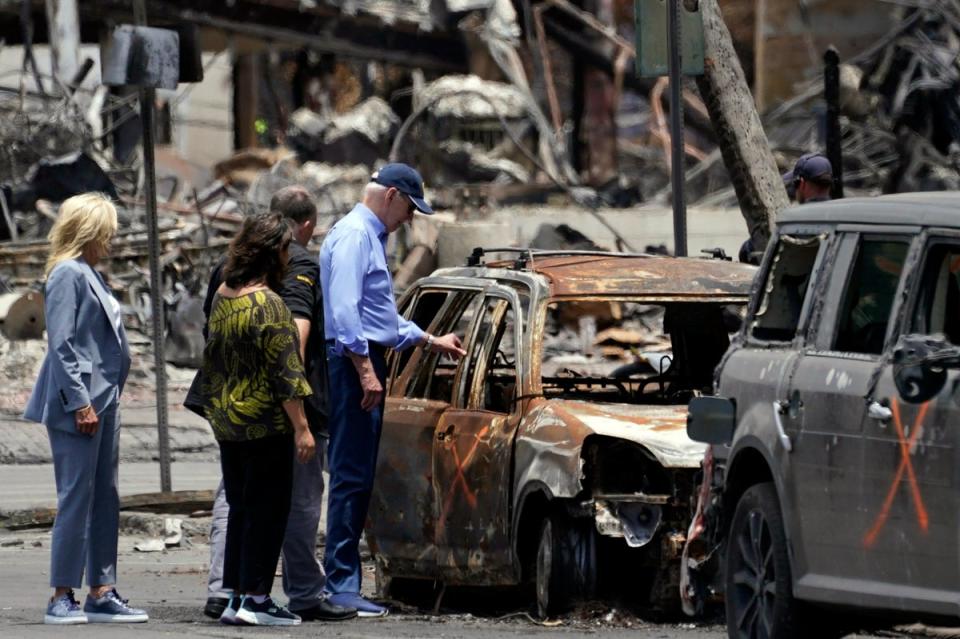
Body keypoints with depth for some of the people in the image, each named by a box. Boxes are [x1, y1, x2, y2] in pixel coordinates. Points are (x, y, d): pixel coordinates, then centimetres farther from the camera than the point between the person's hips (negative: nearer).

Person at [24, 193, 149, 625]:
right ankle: (62, 598, -5)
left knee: (105, 500, 10)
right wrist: (80, 403, -21)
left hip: (102, 403, 10)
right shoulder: (67, 275, -12)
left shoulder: (89, 276, 17)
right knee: (76, 499, -8)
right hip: (78, 406, -10)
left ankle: (101, 593, 14)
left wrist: (106, 400, 17)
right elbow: (61, 345, -17)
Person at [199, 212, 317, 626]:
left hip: (226, 421, 8)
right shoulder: (268, 305, -17)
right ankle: (255, 597, -1)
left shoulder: (222, 297, 7)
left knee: (240, 509, 14)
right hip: (265, 422, -8)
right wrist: (301, 428, -16)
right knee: (267, 510, -1)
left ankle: (233, 596, 15)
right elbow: (285, 372, -18)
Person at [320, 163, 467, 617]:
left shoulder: (372, 236, 23)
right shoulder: (354, 235, -10)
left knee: (358, 477, 9)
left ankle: (342, 581, 11)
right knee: (352, 477, -11)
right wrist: (366, 370, -23)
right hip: (354, 363, -11)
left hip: (365, 365, 11)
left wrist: (431, 341, 36)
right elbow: (345, 311, -20)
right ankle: (341, 584, -12)